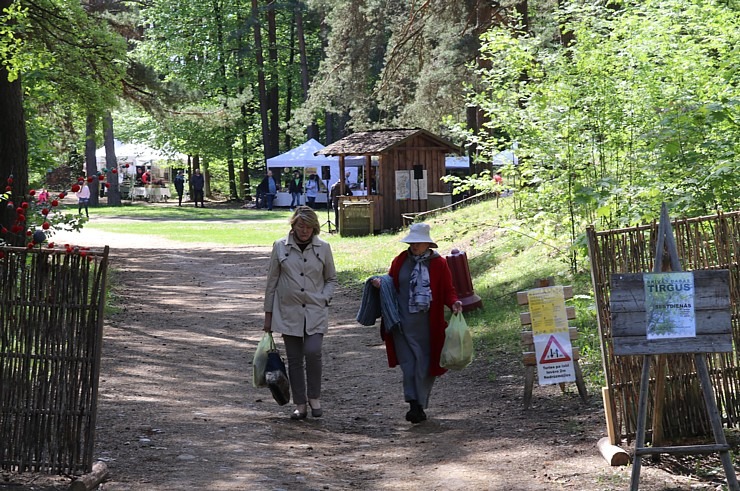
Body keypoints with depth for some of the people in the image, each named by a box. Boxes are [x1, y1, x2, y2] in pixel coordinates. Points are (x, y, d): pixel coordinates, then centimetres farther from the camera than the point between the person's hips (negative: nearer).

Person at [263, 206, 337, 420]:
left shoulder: (323, 248, 3)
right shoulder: (280, 247, 1)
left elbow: (331, 279, 15)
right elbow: (272, 281, 6)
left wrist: (325, 298, -3)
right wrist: (268, 313, 6)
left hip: (315, 312, -1)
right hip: (288, 312, 1)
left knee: (313, 352, -16)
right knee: (294, 358, 3)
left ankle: (314, 397, 4)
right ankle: (300, 405, 13)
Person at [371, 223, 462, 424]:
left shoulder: (438, 263, 2)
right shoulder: (400, 261, 8)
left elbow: (448, 290, 2)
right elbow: (391, 284, 15)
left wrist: (454, 303, -18)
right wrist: (380, 284, -7)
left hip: (427, 325, -1)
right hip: (403, 323, 1)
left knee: (425, 365, 3)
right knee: (409, 363, -4)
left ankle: (420, 405, 13)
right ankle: (414, 404, -4)